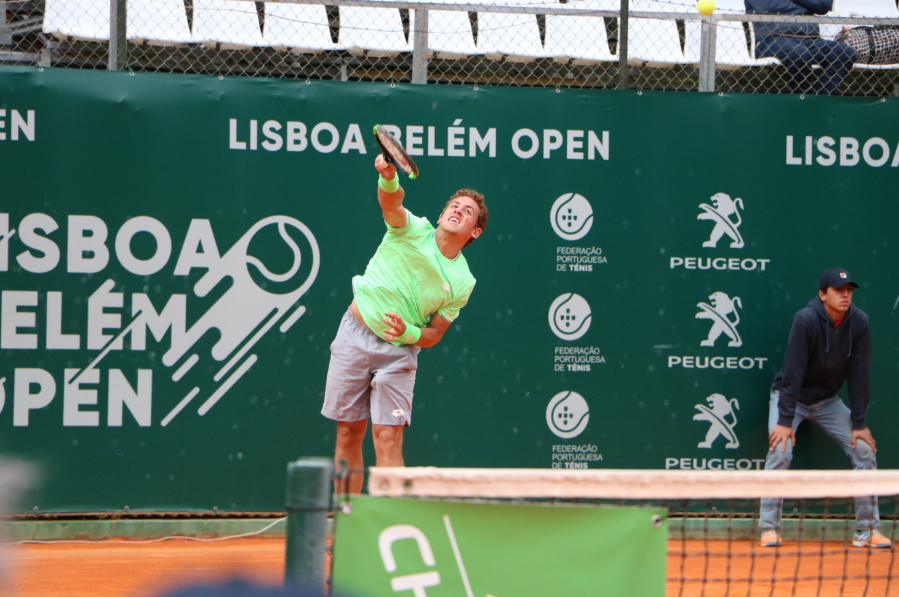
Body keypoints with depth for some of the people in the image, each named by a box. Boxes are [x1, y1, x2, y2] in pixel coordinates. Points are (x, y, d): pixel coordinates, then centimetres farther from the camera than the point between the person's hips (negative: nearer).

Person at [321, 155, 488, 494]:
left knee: (388, 436, -12)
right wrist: (388, 177, -51)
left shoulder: (462, 281, -1)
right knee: (348, 432, 2)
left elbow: (434, 333, 3)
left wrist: (408, 332, -20)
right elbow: (390, 204, -28)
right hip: (356, 335, 0)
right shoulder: (414, 230, -6)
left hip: (399, 350, 0)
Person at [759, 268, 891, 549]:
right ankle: (769, 529, -14)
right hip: (790, 397, -4)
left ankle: (867, 529, 2)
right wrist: (785, 420, -28)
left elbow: (859, 375, -11)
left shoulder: (859, 322, -14)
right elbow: (793, 371, -26)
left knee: (864, 450, -6)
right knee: (780, 450, -23)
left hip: (827, 400, 4)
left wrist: (859, 424, -11)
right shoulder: (806, 320, -26)